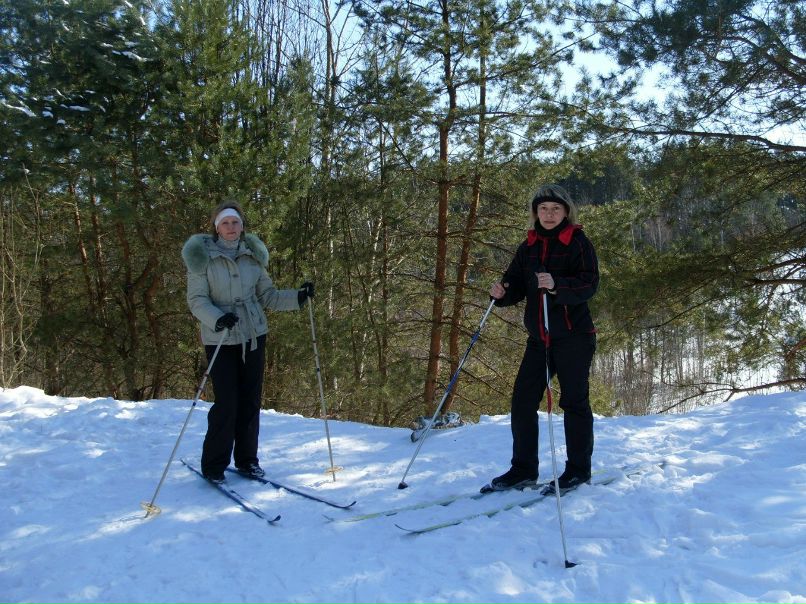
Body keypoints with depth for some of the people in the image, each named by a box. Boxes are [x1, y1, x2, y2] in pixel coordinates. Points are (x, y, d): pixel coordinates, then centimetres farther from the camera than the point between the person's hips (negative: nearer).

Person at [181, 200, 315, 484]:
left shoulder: (253, 255, 6)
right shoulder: (203, 256, -6)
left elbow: (267, 295, 9)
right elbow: (196, 300, -10)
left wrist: (297, 297, -6)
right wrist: (217, 319, -28)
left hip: (254, 336, 4)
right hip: (220, 340, -4)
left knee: (250, 401, 9)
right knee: (227, 403, -6)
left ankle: (246, 460, 25)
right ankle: (213, 466, 11)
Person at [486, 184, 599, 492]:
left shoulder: (578, 243, -3)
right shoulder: (528, 246, 13)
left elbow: (589, 284, -14)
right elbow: (516, 287, 11)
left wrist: (556, 285, -31)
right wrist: (501, 293, -11)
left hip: (573, 336, -5)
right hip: (539, 337, 5)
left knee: (574, 401, 3)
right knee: (522, 400, 3)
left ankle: (579, 469, 17)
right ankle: (523, 470, 14)